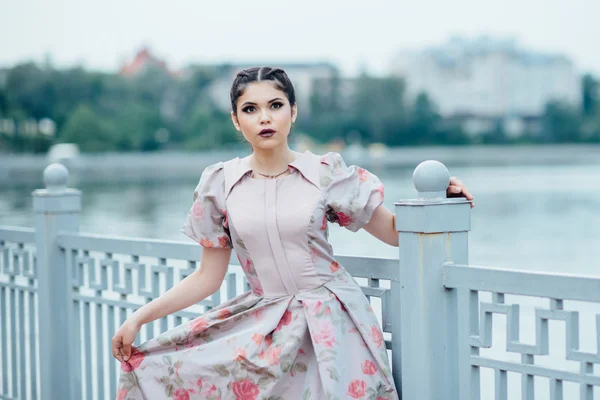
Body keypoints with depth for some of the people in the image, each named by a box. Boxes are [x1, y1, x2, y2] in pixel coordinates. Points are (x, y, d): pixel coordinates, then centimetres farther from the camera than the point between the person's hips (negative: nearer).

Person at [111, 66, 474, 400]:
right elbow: (208, 278, 6)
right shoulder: (219, 184, 1)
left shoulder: (326, 174, -3)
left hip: (330, 322, -2)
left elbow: (394, 232, 6)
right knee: (163, 369, -6)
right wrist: (139, 318, 1)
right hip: (264, 321, 2)